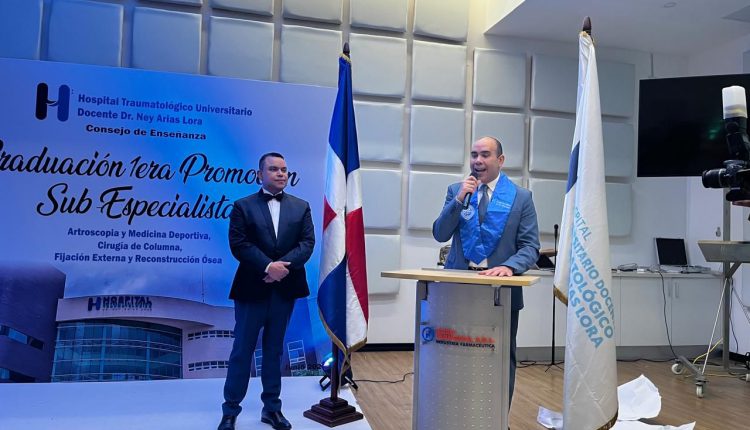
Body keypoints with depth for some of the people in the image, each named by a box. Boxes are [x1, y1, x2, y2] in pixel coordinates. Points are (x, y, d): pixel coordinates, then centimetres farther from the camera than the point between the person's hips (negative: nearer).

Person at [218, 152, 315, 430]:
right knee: (242, 350, 5)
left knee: (274, 350, 13)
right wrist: (268, 266, -20)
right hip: (252, 288, -2)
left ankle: (272, 407, 24)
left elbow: (307, 242, -2)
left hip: (285, 289, 3)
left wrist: (283, 265, -17)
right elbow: (239, 244, -10)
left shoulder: (301, 207, 9)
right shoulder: (243, 206, 1)